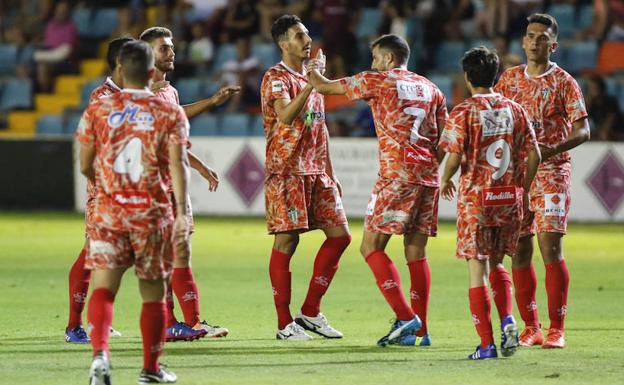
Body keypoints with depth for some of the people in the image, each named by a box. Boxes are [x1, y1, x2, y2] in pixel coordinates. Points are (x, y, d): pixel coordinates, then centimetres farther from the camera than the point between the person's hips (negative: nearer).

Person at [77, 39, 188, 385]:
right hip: (152, 213, 0)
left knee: (102, 286, -6)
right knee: (153, 292, 12)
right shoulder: (170, 114, 0)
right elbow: (177, 165, -11)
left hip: (109, 209, 0)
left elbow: (85, 166, 7)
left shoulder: (98, 110, 3)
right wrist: (182, 212, -15)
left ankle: (100, 353, -30)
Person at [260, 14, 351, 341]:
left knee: (340, 235, 3)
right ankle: (284, 323, -1)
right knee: (286, 242, -5)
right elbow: (286, 115, -25)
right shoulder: (276, 78, -7)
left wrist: (330, 173, 19)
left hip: (316, 171, 8)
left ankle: (310, 312, 11)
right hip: (286, 171, -8)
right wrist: (311, 84, -26)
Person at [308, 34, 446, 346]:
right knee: (416, 252, 8)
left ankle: (405, 317, -16)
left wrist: (312, 70, 29)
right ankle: (421, 330, 5)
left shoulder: (377, 80, 2)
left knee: (372, 247, -3)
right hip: (428, 175, 6)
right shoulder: (430, 89, 18)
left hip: (396, 174, -6)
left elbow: (323, 87, 9)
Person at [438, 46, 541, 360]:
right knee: (496, 263, 22)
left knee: (477, 271, 1)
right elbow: (533, 154, 4)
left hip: (476, 196, -4)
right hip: (510, 198, 4)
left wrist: (445, 181, 6)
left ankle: (487, 344, -3)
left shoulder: (464, 112, -8)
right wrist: (523, 190, 16)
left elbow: (454, 156, -14)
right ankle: (507, 320, -1)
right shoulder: (514, 110, 4)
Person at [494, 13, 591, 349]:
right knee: (519, 251, 2)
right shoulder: (510, 78, 11)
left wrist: (555, 149, -24)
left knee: (551, 248, -11)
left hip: (551, 173, -4)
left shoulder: (563, 82, -2)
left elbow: (583, 130, -7)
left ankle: (556, 330, -9)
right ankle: (530, 328, 9)